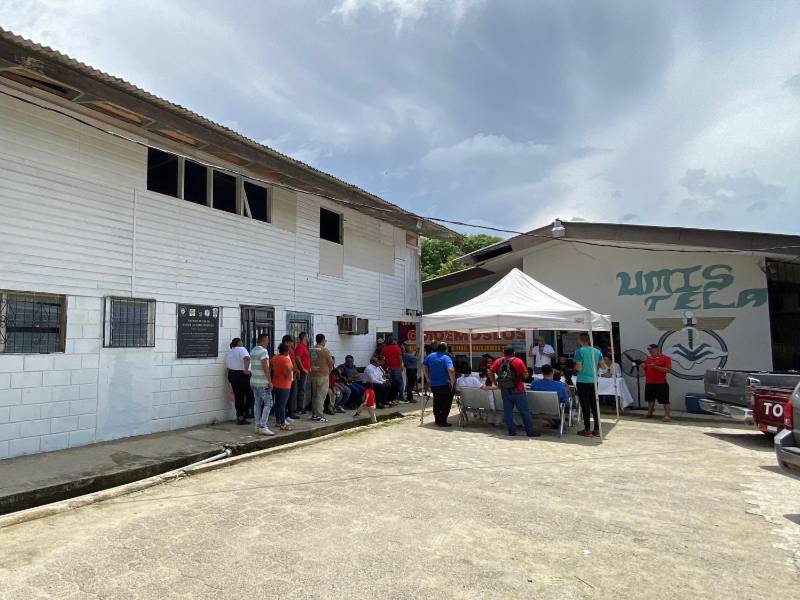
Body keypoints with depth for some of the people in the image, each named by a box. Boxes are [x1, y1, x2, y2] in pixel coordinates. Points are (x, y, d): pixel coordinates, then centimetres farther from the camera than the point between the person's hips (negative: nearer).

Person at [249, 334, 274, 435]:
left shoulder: (253, 351, 14)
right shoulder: (263, 351, -15)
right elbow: (265, 367, -19)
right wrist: (270, 381, -16)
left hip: (253, 382, 9)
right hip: (262, 383, -9)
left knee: (257, 403, 11)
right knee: (268, 403, -6)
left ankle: (257, 426, 14)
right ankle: (263, 427, -10)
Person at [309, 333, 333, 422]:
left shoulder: (311, 350, 4)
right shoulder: (324, 350, -12)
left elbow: (309, 362, 5)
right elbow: (331, 362, -7)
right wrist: (328, 371, 9)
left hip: (313, 375, 6)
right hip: (323, 375, -6)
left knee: (314, 395, 14)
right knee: (321, 396, -2)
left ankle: (314, 414, 20)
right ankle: (319, 416, -2)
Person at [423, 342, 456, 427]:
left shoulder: (430, 356, 3)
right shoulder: (446, 358, -16)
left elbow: (424, 366, 12)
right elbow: (451, 370, -30)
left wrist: (428, 378, 17)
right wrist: (453, 382, -20)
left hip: (433, 385, 6)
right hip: (445, 385, -6)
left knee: (436, 403, 19)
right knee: (446, 404, 7)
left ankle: (437, 420, 25)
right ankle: (442, 421, 7)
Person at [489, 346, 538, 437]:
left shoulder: (498, 362, 2)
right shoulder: (518, 361, -8)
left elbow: (490, 373, -1)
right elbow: (525, 375, -11)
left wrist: (495, 383, 6)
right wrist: (520, 376, 9)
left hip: (504, 390, 4)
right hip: (517, 390, -3)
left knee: (508, 411, 8)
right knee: (524, 411, 3)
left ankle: (511, 431, 10)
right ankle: (530, 431, 7)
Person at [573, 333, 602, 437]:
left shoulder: (579, 351, -11)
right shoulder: (597, 351, 4)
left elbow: (579, 368, -17)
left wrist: (574, 367, 5)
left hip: (583, 381, -5)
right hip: (594, 381, 5)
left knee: (585, 405, 1)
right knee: (594, 405, 12)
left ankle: (587, 430, 6)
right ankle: (597, 429, 16)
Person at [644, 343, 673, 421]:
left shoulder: (665, 358, -8)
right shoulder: (648, 359, 11)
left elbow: (668, 370, -18)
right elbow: (645, 369, 21)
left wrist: (655, 366, -23)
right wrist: (643, 366, -3)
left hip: (661, 384, -7)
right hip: (649, 383, 7)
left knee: (665, 400, -5)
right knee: (650, 399, 16)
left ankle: (668, 416, -2)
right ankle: (649, 414, 26)